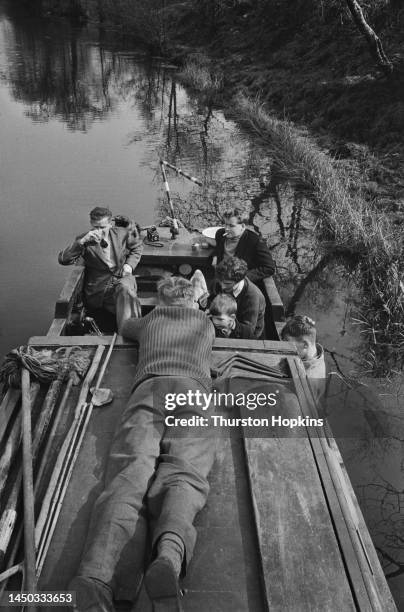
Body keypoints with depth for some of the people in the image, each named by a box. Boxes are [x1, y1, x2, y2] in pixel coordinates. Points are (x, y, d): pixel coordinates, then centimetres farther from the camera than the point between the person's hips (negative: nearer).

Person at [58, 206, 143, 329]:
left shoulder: (122, 234, 6)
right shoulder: (84, 240, -1)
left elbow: (137, 246, 26)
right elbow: (63, 260, -11)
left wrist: (129, 264, 7)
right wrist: (82, 241, -23)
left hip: (122, 279, 1)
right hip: (98, 290, -1)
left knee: (125, 288, -33)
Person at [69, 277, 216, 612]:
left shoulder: (148, 320, 35)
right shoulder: (206, 323, 34)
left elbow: (125, 326, 58)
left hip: (148, 390, 0)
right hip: (192, 392, 0)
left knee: (131, 472, -20)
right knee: (183, 475, -19)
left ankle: (97, 577, -46)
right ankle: (170, 554, -53)